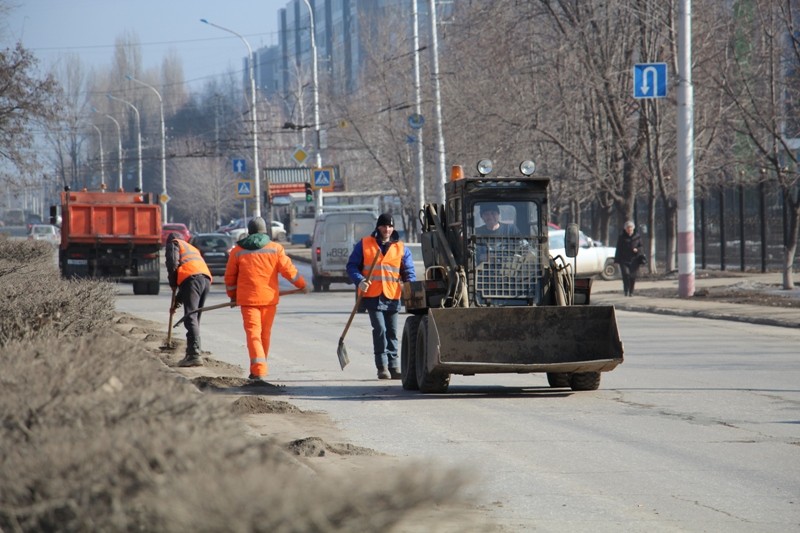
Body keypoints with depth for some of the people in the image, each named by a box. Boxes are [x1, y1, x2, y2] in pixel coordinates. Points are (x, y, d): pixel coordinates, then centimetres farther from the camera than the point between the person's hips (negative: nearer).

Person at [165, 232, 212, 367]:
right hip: (206, 279, 7)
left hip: (192, 278, -7)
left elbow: (173, 263, -2)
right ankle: (193, 353, 14)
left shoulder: (173, 244, 19)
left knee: (190, 318, -14)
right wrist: (177, 301, 39)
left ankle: (194, 355, -25)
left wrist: (173, 284, 11)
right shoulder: (193, 249, 40)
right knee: (196, 319, 15)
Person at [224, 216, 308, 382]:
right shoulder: (275, 248, 0)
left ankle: (259, 370, -21)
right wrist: (302, 284, 14)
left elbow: (230, 277, 7)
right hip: (269, 298, 1)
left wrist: (232, 295, 22)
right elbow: (288, 270, -1)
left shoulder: (238, 251, 2)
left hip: (248, 299, -1)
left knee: (253, 333, -6)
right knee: (265, 334, 14)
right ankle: (259, 369, 23)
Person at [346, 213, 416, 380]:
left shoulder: (401, 248, 9)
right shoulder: (364, 244, 5)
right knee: (380, 330, -13)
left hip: (392, 297, 3)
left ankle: (394, 366, 16)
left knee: (392, 333, 9)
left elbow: (409, 272, 8)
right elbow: (352, 266, 5)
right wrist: (359, 281, -14)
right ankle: (382, 367, -7)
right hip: (372, 296, -3)